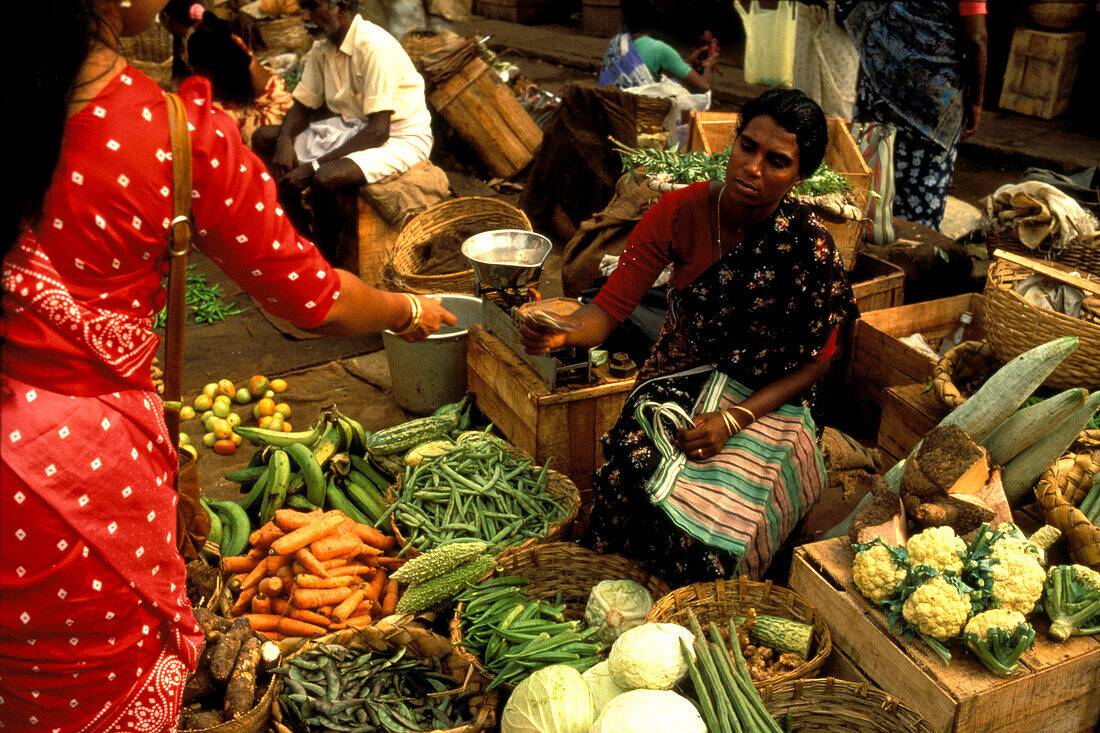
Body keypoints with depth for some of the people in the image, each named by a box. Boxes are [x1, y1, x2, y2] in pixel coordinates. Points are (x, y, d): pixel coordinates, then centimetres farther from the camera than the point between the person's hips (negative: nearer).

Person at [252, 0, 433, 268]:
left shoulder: (374, 47, -25)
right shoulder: (323, 45, 1)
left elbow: (378, 131, -28)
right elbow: (302, 105, 10)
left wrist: (314, 166, -29)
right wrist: (284, 140, -14)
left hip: (400, 137, -9)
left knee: (325, 178, -34)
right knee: (263, 139, -2)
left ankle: (331, 264, -10)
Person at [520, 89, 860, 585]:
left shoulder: (809, 248, -15)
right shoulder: (681, 212, -10)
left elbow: (814, 363, -6)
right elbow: (610, 306, -13)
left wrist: (733, 419, -20)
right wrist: (561, 334, -37)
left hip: (765, 399, -2)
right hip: (679, 381, 2)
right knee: (630, 474, -29)